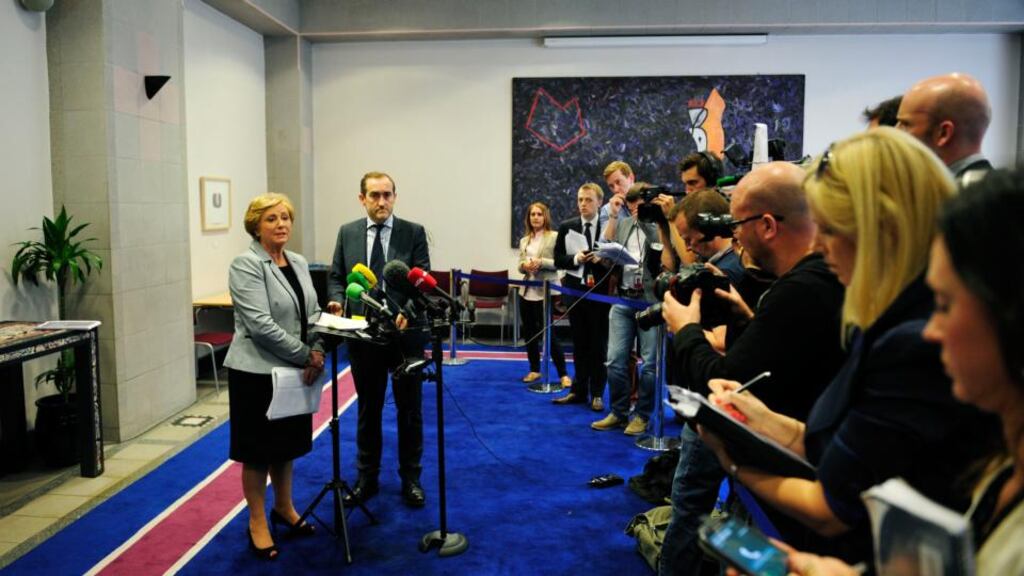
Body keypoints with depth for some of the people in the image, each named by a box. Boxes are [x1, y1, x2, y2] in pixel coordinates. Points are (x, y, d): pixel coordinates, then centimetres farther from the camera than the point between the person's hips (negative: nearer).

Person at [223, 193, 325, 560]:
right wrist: (305, 355, -18)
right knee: (260, 448, 6)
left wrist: (317, 352, -8)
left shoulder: (299, 263, 8)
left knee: (288, 443, 18)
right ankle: (257, 521, 22)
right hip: (258, 371, -7)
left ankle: (284, 507, 36)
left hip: (295, 370, 7)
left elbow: (313, 313, 9)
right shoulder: (245, 265, -14)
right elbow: (260, 325, -22)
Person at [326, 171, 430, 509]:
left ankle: (410, 478, 24)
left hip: (405, 333, -2)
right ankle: (367, 478, 28)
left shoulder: (414, 232, -3)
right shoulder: (347, 233, 5)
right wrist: (338, 301, -13)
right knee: (368, 410, 14)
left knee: (410, 410, 9)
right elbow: (335, 276, 8)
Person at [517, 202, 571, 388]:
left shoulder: (554, 236, -4)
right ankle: (534, 370, 26)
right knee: (529, 333, 12)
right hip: (527, 291, 6)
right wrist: (524, 265, -12)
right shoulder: (524, 240, 13)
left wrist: (541, 262, -21)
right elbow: (520, 265, 10)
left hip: (546, 291, -6)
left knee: (548, 333, -5)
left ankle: (563, 374, 4)